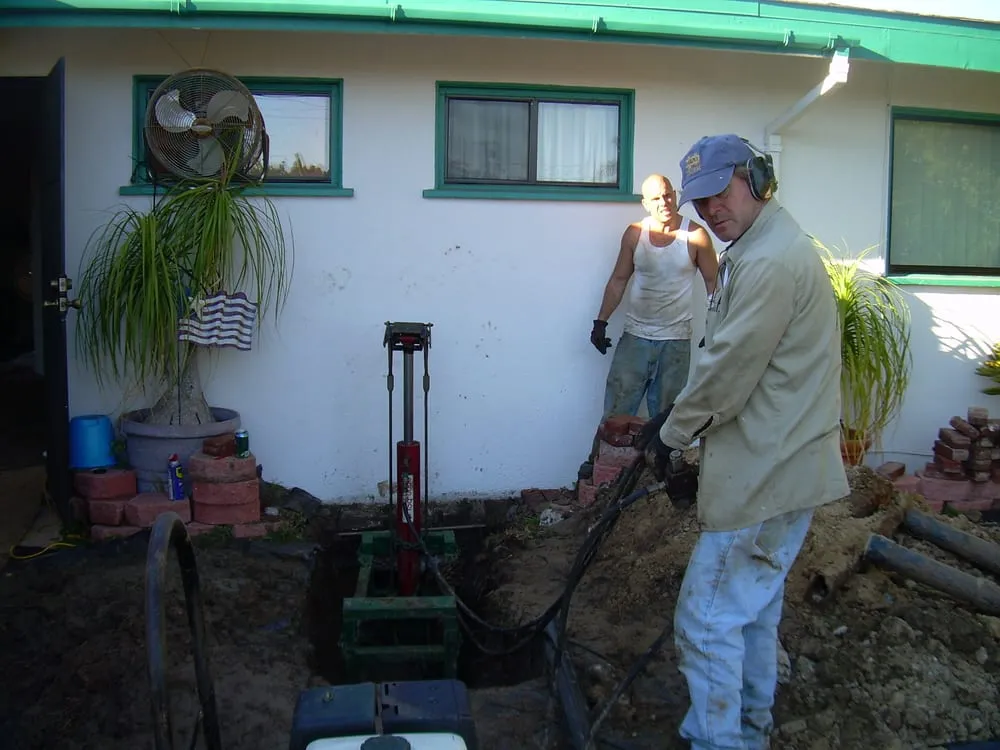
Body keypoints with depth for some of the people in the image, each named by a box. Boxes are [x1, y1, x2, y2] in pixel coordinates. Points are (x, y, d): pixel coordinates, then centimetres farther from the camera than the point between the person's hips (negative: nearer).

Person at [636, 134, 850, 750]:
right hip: (779, 463, 12)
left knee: (708, 617, -3)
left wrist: (672, 434, -7)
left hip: (768, 473, -12)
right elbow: (733, 361, 19)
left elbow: (729, 371, -21)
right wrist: (677, 417, 14)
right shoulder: (760, 248, 14)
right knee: (755, 603, 24)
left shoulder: (770, 261, -22)